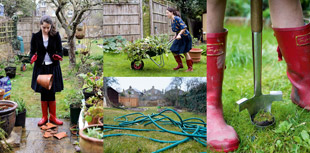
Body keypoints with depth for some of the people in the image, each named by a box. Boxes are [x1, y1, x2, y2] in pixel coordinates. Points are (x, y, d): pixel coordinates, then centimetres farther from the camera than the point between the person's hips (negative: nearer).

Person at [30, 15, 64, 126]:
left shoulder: (56, 36, -3)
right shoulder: (35, 36, -1)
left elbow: (60, 50, -1)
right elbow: (32, 51, 1)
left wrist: (57, 56, -24)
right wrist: (33, 57, -22)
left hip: (53, 67, -1)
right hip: (40, 68, 1)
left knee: (52, 93, 4)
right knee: (43, 93, 6)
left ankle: (53, 116, 17)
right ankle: (44, 117, 19)